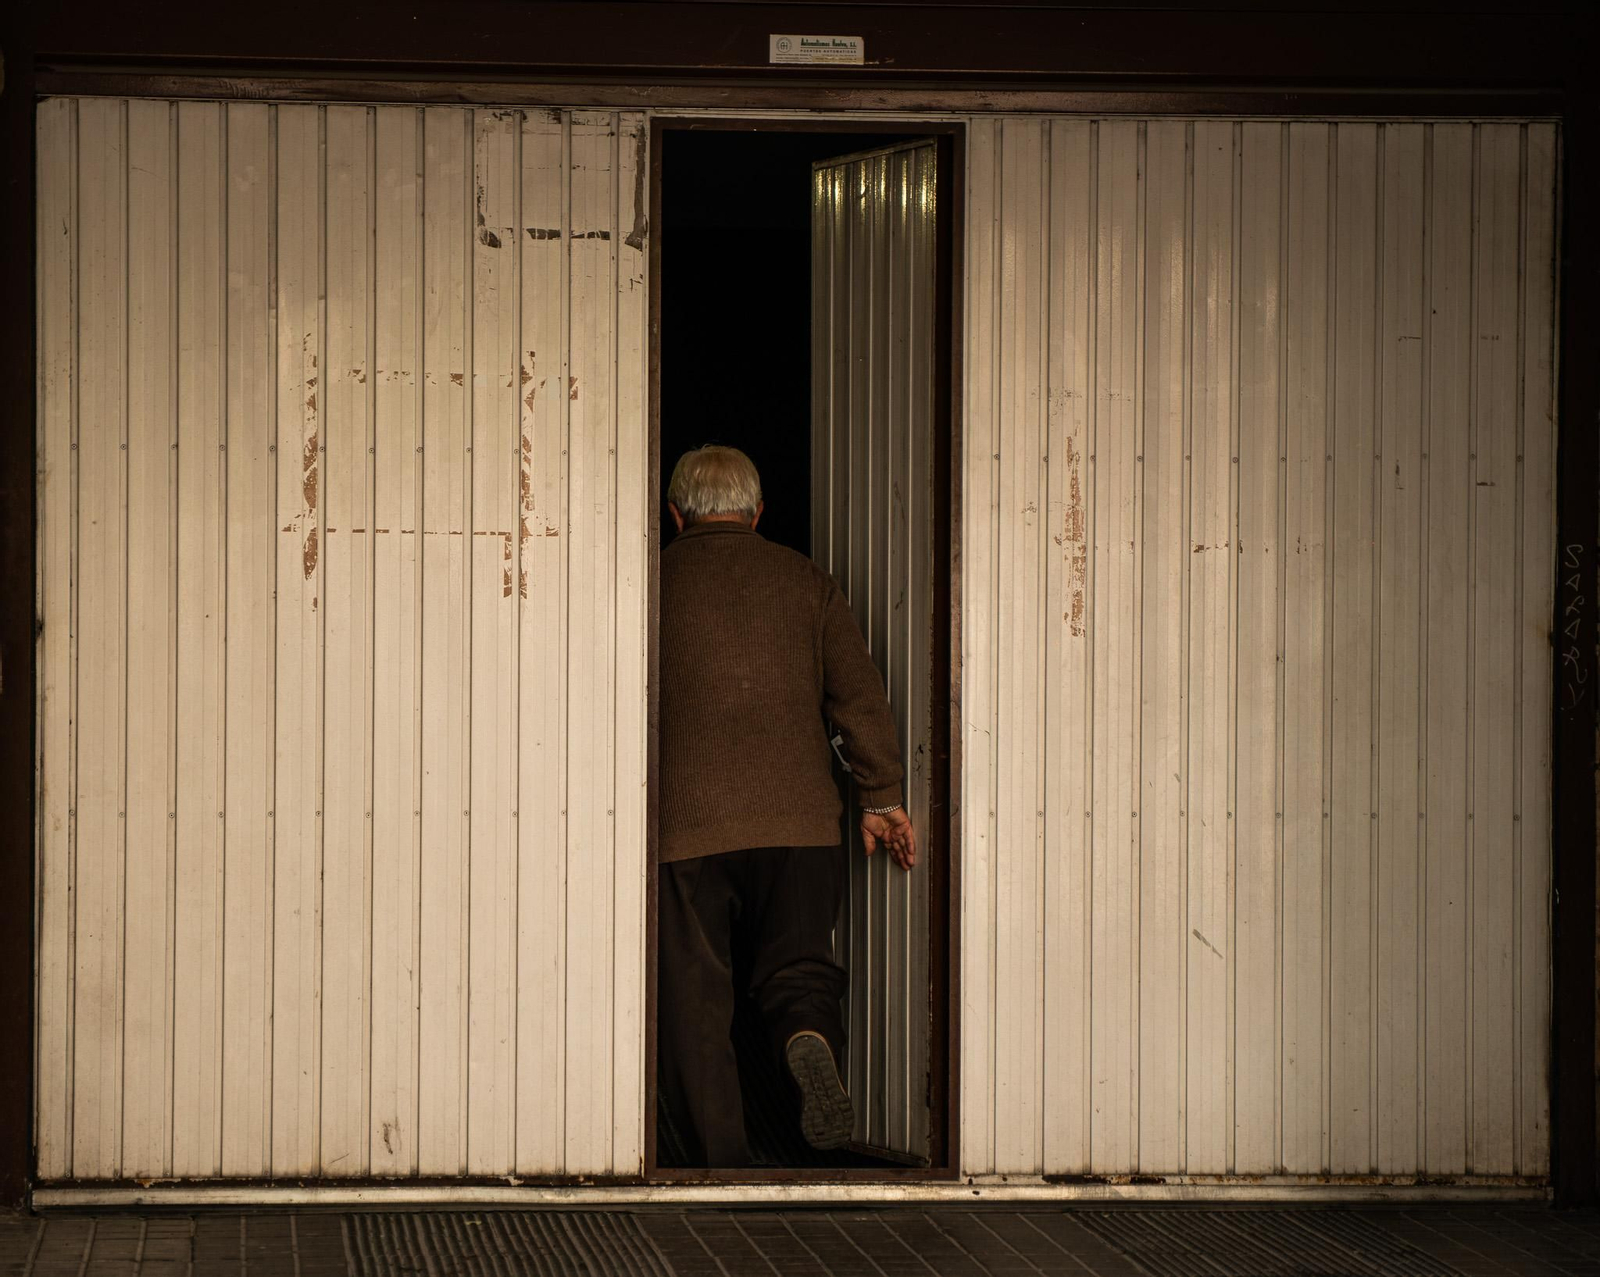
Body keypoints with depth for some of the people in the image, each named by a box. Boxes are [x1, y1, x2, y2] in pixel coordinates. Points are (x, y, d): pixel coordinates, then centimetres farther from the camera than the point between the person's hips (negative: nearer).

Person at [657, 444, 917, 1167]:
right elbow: (858, 695, 3)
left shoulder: (651, 583, 5)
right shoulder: (806, 581, 9)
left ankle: (722, 1163, 2)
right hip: (799, 818, 1)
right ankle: (811, 1043, -22)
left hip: (684, 823, -1)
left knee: (694, 999, 5)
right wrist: (881, 798, 6)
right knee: (796, 966, 12)